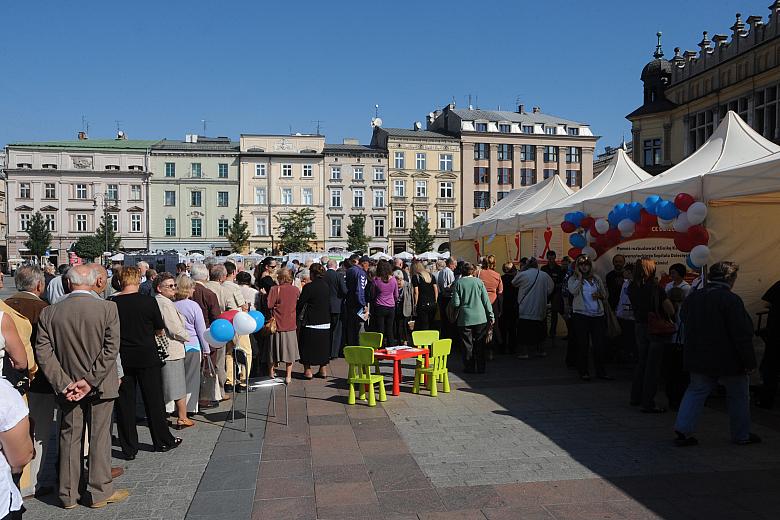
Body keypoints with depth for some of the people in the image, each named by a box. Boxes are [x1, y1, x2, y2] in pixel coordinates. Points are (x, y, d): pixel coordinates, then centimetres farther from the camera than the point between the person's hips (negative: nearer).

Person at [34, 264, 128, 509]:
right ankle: (99, 492, 17)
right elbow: (111, 348, -17)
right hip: (100, 386, -3)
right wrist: (90, 380, -13)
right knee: (100, 436, 8)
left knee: (69, 438, 14)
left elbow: (43, 352, -7)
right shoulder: (108, 308, -13)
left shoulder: (49, 313, -5)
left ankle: (68, 495, 25)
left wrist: (63, 384, -8)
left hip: (67, 387, 3)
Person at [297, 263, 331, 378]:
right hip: (325, 321, 6)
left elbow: (300, 303, -10)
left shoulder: (308, 287, -14)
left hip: (310, 322, -6)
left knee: (307, 346, 5)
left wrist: (298, 313, 7)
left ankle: (307, 370, 7)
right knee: (324, 345, 13)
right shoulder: (326, 286, 4)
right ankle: (323, 370, 17)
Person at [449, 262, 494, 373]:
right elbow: (486, 300, 0)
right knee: (480, 344, 10)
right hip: (481, 318, 2)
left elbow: (456, 303, -7)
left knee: (467, 344, 7)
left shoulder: (458, 283, -4)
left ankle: (469, 367, 9)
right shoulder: (479, 282, 0)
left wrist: (451, 303, 15)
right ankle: (481, 368, 13)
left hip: (465, 318, -1)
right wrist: (491, 316, 6)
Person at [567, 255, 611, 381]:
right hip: (581, 315, -3)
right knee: (583, 345, 3)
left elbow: (606, 295, 19)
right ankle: (584, 372, 12)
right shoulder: (573, 279, 2)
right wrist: (579, 276, -11)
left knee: (599, 345, 5)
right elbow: (573, 291, -19)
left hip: (598, 315, 3)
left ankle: (600, 371, 16)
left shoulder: (596, 278, 13)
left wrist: (599, 296, -3)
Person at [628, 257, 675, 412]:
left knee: (641, 363, 20)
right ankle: (648, 404, 6)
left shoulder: (632, 287, -1)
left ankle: (636, 397, 29)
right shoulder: (655, 287, -18)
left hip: (639, 327, 6)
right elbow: (670, 310, -16)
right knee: (653, 366, 2)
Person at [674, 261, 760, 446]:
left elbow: (685, 324, 15)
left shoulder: (692, 298, 3)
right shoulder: (731, 300, -18)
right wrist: (749, 362, -12)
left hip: (698, 360, 5)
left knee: (696, 392, 11)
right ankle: (741, 435, 26)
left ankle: (683, 430, 0)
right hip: (729, 361, -5)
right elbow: (742, 335, -18)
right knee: (738, 396, 14)